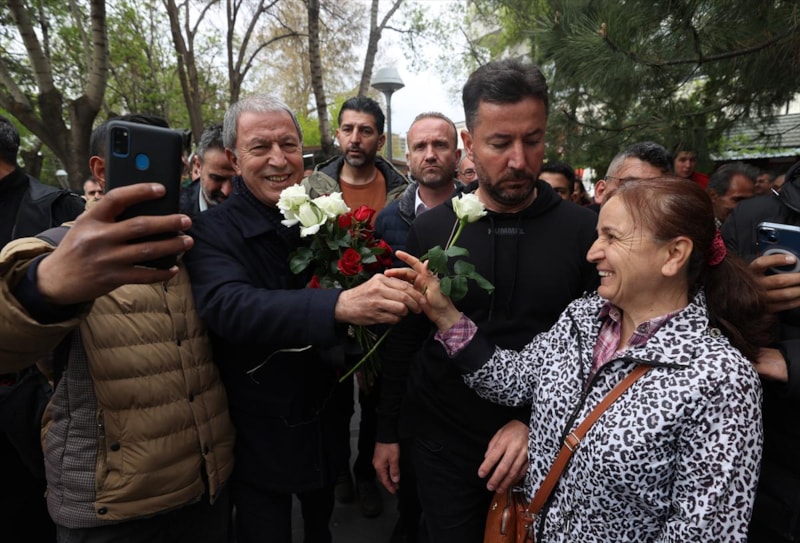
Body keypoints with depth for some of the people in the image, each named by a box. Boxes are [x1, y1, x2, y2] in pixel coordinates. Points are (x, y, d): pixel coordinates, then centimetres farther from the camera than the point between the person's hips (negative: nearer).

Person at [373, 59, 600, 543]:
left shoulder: (584, 230, -9)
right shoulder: (431, 229, -7)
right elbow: (404, 339, 0)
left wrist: (536, 422, -16)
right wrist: (389, 431, 5)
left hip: (542, 443, 1)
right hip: (442, 441, 0)